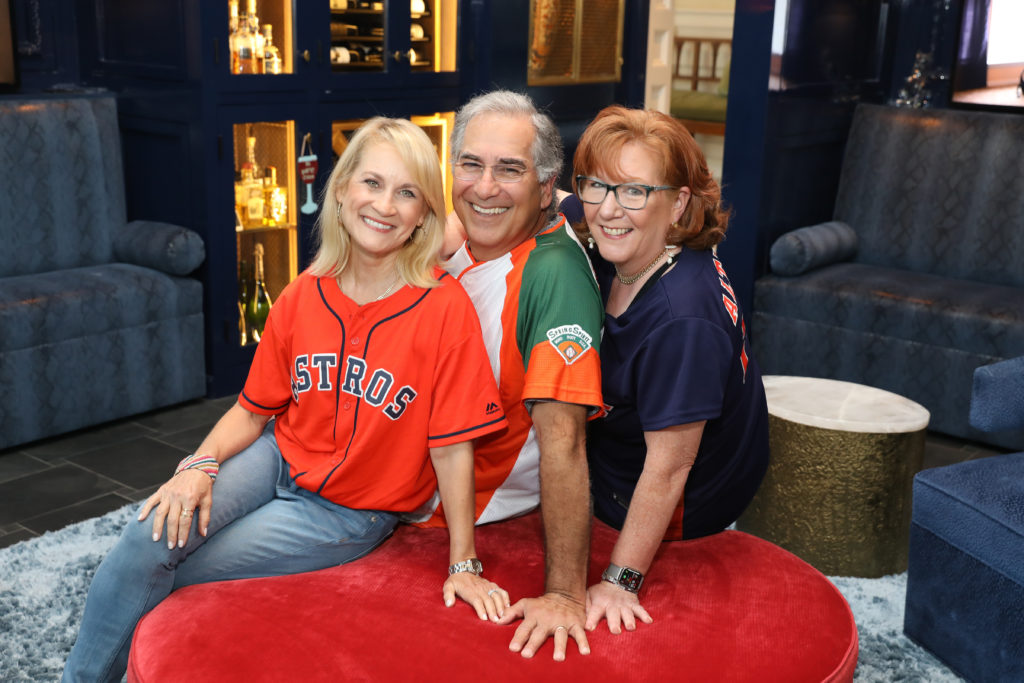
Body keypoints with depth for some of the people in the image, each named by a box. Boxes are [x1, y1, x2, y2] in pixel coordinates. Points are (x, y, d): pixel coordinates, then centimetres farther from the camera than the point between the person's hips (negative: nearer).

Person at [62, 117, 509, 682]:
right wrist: (201, 465, -13)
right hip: (279, 458, 4)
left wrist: (463, 566, -9)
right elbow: (254, 408, 5)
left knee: (162, 571, -13)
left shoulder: (444, 307, -18)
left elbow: (451, 446, -14)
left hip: (349, 512, -3)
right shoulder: (303, 296, -3)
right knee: (154, 534, -19)